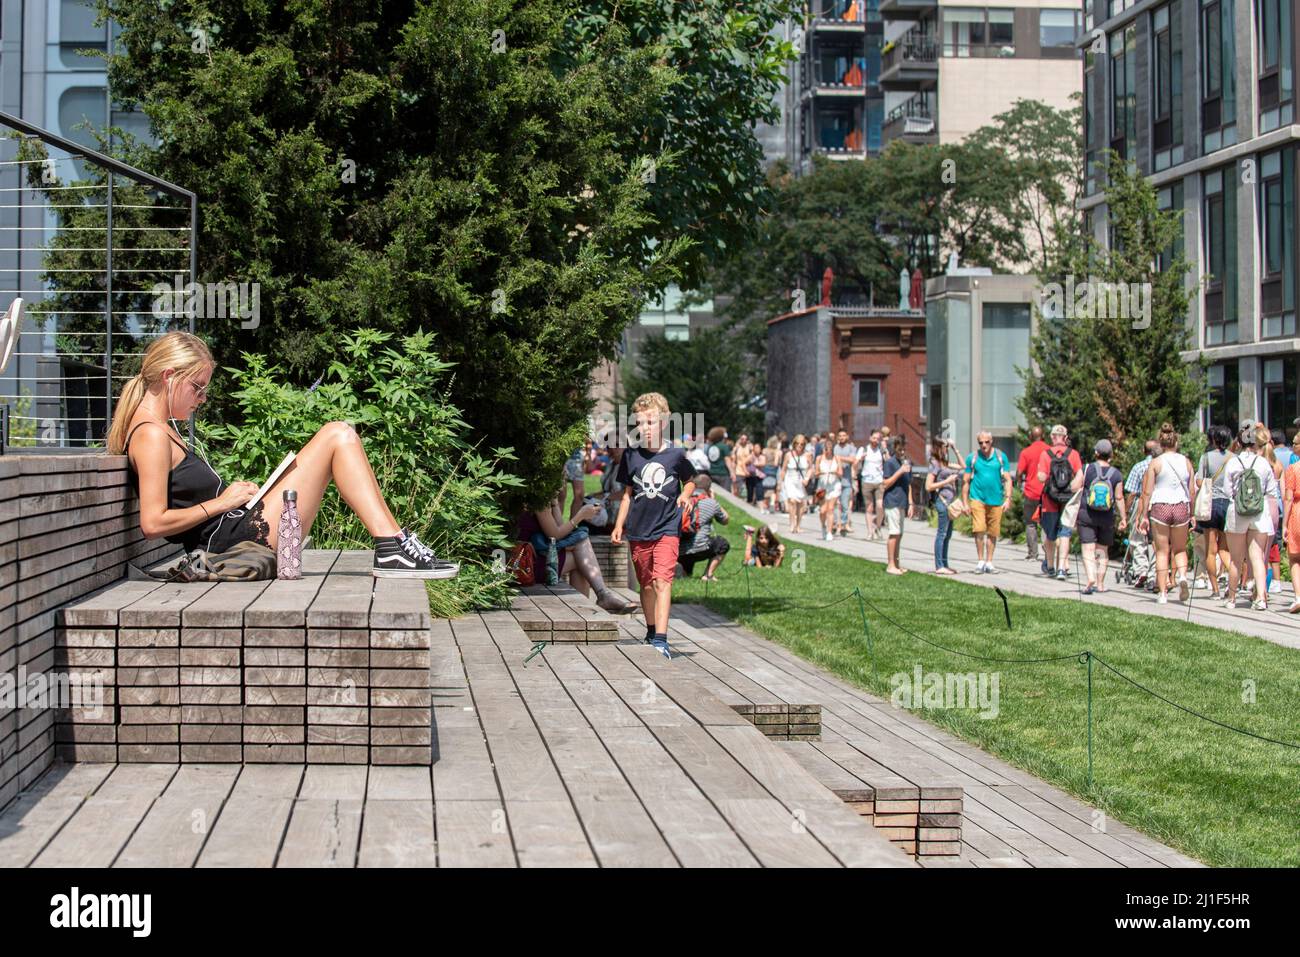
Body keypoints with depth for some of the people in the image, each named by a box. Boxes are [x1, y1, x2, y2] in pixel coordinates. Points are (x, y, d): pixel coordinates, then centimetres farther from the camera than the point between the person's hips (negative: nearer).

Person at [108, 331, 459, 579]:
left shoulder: (159, 431, 18)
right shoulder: (153, 436, -12)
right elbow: (153, 523, -21)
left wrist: (233, 492, 11)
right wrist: (223, 502, -11)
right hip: (239, 535, -11)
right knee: (338, 437, -9)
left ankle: (393, 548, 10)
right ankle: (393, 546, -14)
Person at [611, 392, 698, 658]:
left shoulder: (676, 456, -2)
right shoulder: (631, 456, 4)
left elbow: (690, 480, 17)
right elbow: (628, 494, 12)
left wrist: (685, 495, -4)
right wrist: (619, 525, 9)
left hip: (667, 528, -3)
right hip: (639, 530, 3)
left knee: (662, 581, -16)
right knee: (646, 584, 14)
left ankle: (661, 640, -20)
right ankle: (651, 632, 32)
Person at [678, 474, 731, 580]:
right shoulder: (711, 503, 2)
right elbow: (725, 520, 19)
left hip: (679, 553, 5)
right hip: (699, 550, -5)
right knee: (723, 544, 23)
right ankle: (708, 575, 10)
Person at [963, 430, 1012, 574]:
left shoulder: (1001, 456, 5)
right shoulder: (972, 458, 4)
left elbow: (1007, 480, 6)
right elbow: (966, 481, 8)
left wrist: (1008, 498, -4)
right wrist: (965, 503, 4)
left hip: (996, 500, 1)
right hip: (977, 499, -1)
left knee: (992, 533, 5)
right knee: (979, 530, -13)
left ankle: (989, 562, 16)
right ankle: (980, 561, -1)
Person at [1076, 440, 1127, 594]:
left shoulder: (1087, 469, -6)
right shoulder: (1117, 474, -3)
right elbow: (1119, 498, -3)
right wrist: (1124, 518, 4)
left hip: (1086, 514, -2)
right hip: (1107, 517, 2)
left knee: (1088, 549, -3)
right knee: (1103, 549, 15)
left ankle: (1091, 579, -23)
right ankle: (1100, 584, 18)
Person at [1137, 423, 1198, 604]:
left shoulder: (1155, 462, -2)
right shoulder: (1186, 462, 5)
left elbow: (1147, 492, -4)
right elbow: (1192, 491, 6)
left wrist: (1144, 515, 1)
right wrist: (1193, 514, 15)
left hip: (1160, 508, -2)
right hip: (1182, 508, 2)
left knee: (1162, 551, 5)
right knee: (1180, 549, 18)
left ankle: (1162, 592, 3)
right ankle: (1182, 576, -10)